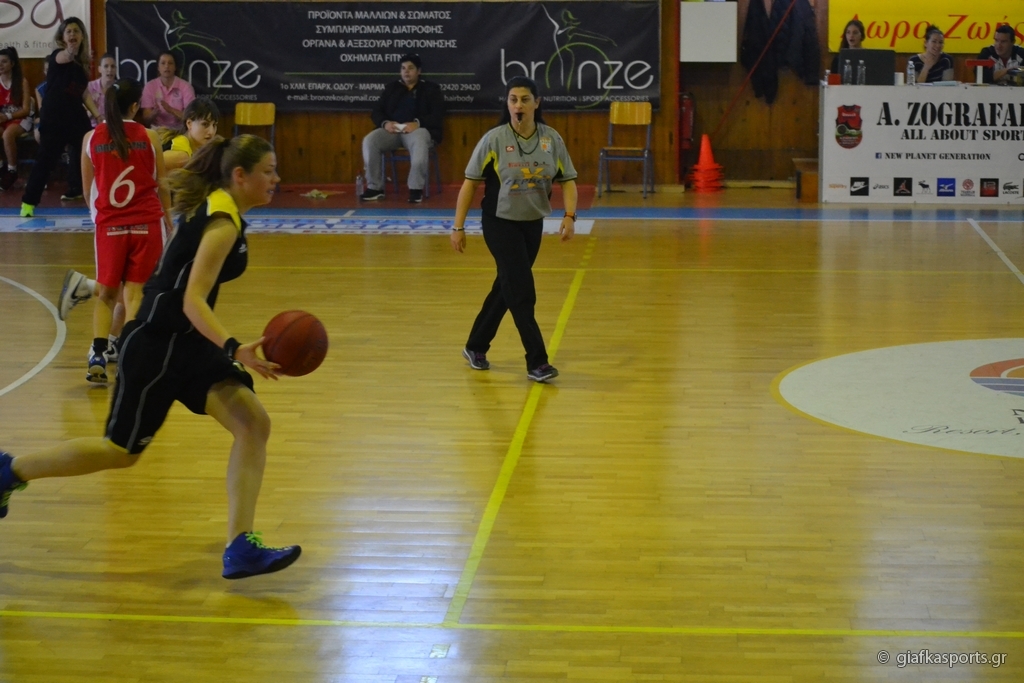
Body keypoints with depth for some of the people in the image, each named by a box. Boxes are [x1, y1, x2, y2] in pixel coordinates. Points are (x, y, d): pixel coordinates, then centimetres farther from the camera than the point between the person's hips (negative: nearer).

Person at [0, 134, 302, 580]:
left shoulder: (214, 207, 7)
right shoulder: (223, 224, -21)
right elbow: (192, 301, -29)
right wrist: (235, 349, -42)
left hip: (187, 343, 9)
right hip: (157, 344, -9)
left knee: (253, 424, -8)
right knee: (121, 450, 6)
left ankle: (240, 550, -12)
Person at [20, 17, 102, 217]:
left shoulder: (82, 62, 10)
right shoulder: (57, 55, -8)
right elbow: (63, 58, -35)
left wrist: (98, 115, 6)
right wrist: (70, 52, -58)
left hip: (77, 117, 5)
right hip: (53, 117, -5)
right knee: (45, 159, -3)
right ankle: (28, 202, 6)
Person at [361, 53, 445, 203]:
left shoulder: (431, 89, 12)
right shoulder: (392, 88, 22)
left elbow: (437, 116, -2)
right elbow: (376, 111, 15)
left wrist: (417, 123, -20)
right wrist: (385, 123, -10)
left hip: (418, 129, -3)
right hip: (392, 129, 3)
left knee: (420, 142, -41)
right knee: (369, 141, -27)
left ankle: (416, 188, -34)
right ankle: (375, 187, -21)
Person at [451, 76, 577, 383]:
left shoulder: (551, 138, -4)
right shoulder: (494, 139, -13)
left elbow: (568, 180, 1)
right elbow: (470, 183, -8)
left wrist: (569, 216, -16)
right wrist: (459, 226, -9)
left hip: (533, 224, 4)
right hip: (501, 222, -4)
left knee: (506, 288, 15)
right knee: (523, 292, -10)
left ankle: (476, 347, 32)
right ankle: (536, 362, -5)